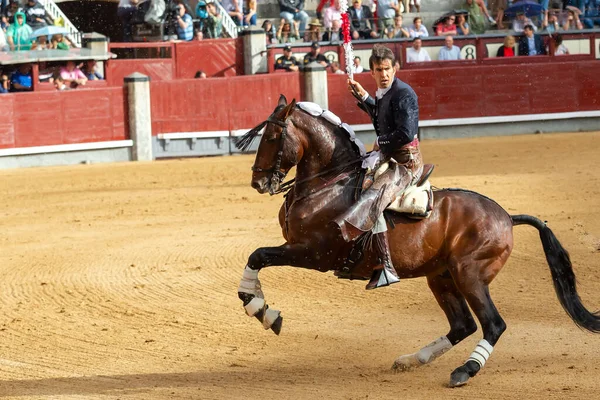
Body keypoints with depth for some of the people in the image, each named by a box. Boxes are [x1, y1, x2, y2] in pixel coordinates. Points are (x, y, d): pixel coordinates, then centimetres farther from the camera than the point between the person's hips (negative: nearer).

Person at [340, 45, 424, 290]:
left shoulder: (403, 94, -17)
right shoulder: (383, 93, 12)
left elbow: (406, 133, -26)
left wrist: (381, 142, -13)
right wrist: (361, 96, 23)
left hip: (406, 161, -11)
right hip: (388, 158, 11)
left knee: (371, 202, -28)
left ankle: (386, 267, -35)